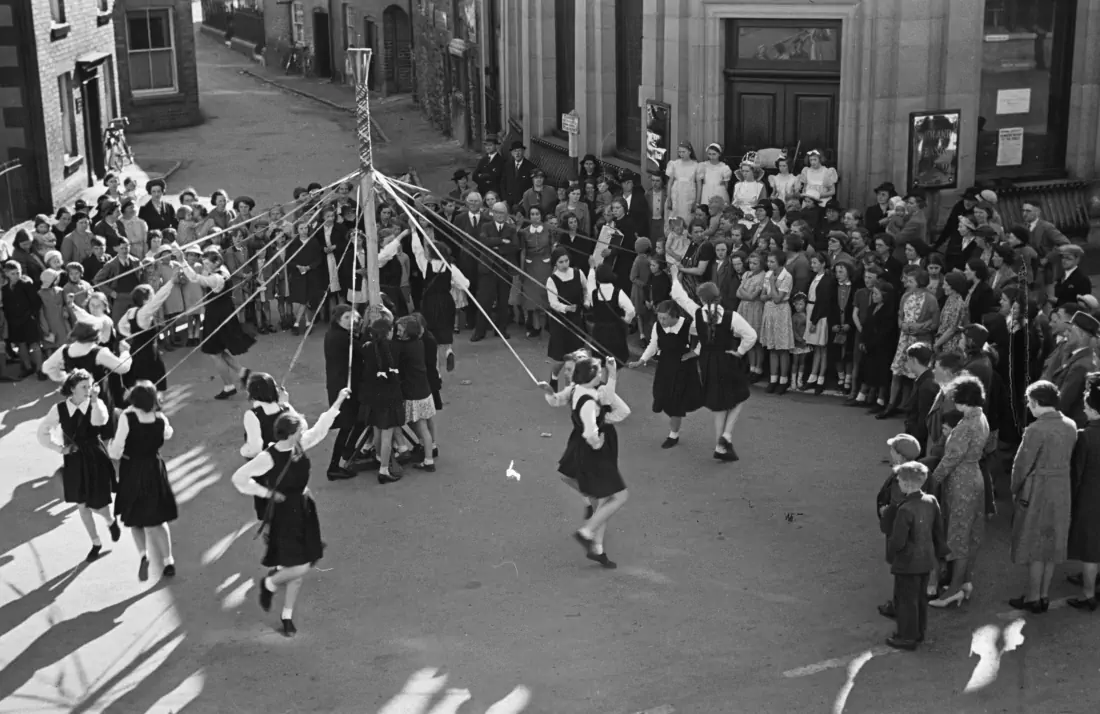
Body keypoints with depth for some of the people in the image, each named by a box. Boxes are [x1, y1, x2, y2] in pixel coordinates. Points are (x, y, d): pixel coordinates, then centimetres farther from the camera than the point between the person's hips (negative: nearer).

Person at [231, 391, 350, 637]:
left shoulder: (300, 446, -5)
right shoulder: (268, 458, -23)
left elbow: (320, 429, 8)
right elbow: (239, 478, -15)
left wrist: (338, 401, 4)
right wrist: (266, 492, -18)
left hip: (305, 512, 7)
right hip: (283, 515, -7)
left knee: (299, 571, 13)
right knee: (300, 568, -10)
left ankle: (287, 616, 31)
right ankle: (269, 584, 23)